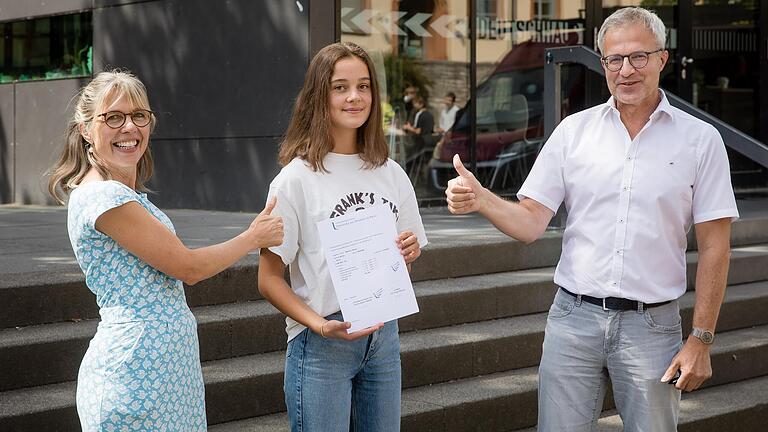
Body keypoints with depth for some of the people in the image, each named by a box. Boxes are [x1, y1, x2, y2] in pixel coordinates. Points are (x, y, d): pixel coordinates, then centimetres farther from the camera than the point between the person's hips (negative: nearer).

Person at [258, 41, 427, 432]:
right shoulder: (297, 178, -8)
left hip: (383, 337, 5)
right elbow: (270, 278, -8)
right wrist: (319, 325, -23)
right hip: (321, 344, -5)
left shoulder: (391, 175, 7)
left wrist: (409, 253, -5)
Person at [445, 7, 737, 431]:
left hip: (651, 324, -1)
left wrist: (700, 339, -4)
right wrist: (479, 199, -19)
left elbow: (713, 247, 0)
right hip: (574, 317, 1)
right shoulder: (574, 130, 3)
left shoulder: (700, 139, -1)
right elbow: (530, 224, 1)